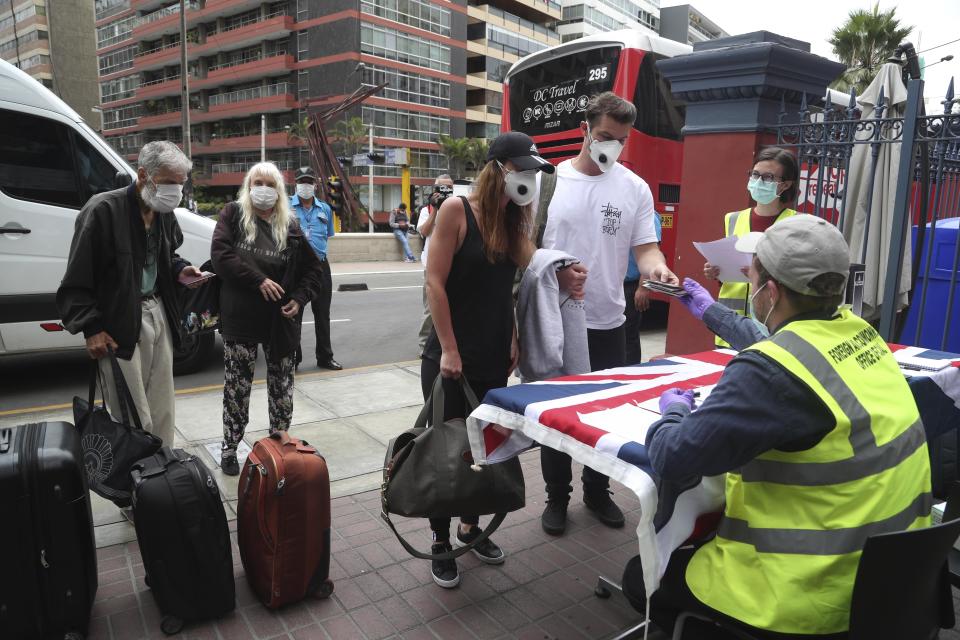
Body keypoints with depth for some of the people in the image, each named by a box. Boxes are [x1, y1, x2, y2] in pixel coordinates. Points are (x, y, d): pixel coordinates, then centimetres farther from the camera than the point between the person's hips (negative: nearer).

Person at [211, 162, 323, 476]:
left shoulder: (290, 226, 5)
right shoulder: (232, 215, 1)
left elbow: (313, 268, 10)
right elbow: (220, 254, -11)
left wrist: (300, 297, -6)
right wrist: (259, 281, -18)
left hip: (281, 320, 2)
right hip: (240, 318, -2)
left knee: (282, 385, 10)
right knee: (237, 385, 5)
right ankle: (230, 448, 19)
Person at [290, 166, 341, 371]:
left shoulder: (325, 209, 11)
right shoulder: (286, 206, -1)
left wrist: (316, 250, 9)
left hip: (320, 265, 4)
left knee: (322, 314, 11)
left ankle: (325, 357, 23)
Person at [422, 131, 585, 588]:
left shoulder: (514, 219, 8)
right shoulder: (456, 209, -12)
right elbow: (435, 282, -15)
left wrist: (565, 279, -21)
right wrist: (448, 350, -17)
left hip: (495, 358, 6)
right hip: (451, 357, -6)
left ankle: (471, 526, 37)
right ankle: (440, 543, 24)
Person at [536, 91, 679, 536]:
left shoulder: (635, 188, 2)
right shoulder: (549, 180, -1)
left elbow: (645, 248, -1)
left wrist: (656, 268, -25)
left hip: (607, 324, 1)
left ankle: (597, 492, 33)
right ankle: (557, 496, 27)